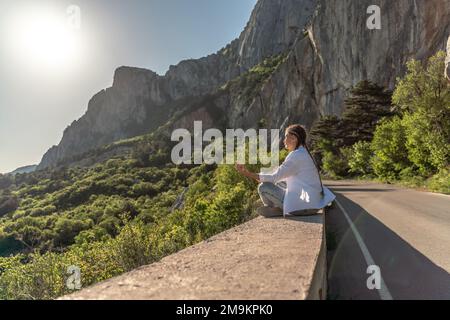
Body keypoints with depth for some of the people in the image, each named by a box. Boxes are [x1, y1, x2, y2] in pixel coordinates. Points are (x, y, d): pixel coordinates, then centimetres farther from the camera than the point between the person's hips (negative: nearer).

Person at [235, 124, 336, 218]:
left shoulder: (296, 155, -16)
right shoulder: (304, 153, 14)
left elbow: (274, 177, -18)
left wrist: (248, 173, -17)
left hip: (305, 204, -10)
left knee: (263, 187, -12)